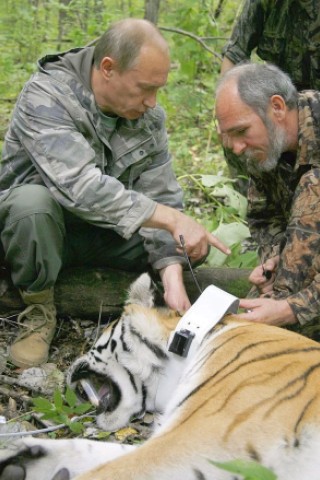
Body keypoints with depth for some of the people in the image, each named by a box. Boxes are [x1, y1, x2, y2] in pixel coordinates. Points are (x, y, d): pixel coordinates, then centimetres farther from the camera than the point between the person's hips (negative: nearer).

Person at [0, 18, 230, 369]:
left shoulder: (149, 116, -6)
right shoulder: (45, 97, -25)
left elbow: (161, 196, -10)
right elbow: (81, 187, -37)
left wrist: (172, 279, -24)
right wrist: (171, 218, -39)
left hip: (104, 232, 5)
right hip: (34, 220, -5)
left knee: (195, 243, -12)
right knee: (34, 202, -39)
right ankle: (39, 309, -12)